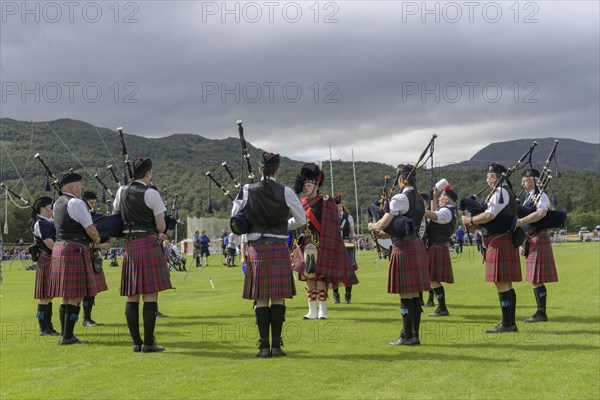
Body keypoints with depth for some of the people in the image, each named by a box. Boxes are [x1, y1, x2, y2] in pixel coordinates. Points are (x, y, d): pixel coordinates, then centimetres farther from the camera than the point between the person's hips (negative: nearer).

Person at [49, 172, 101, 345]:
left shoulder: (57, 204, 15)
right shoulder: (76, 203, -13)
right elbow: (90, 229, -14)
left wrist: (86, 240, 17)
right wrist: (97, 240, 6)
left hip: (59, 249, 9)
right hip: (75, 251, -9)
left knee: (67, 296, 13)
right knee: (76, 297, -5)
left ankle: (65, 335, 16)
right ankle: (67, 337, -5)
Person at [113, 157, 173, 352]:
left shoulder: (121, 191, 10)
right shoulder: (151, 194, -8)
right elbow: (161, 226, -8)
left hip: (129, 246, 7)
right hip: (149, 245, -6)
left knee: (132, 296, 7)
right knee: (151, 294, -4)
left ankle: (136, 342, 11)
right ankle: (148, 342, -4)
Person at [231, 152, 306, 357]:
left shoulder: (247, 191, -1)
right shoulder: (285, 192, -3)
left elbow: (235, 217, 11)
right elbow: (302, 219, 7)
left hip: (256, 248, 1)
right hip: (279, 248, -1)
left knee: (260, 299, 5)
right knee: (278, 298, 4)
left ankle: (264, 346, 5)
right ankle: (276, 345, 3)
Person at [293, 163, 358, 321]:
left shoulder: (326, 202, -6)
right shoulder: (301, 204, 11)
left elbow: (331, 228, -8)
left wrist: (327, 249, -13)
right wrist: (299, 246, 15)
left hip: (320, 247, -6)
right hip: (306, 247, 6)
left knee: (320, 277, -5)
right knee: (308, 278, 7)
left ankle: (322, 311, 4)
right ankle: (312, 311, 15)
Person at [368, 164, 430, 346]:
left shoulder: (400, 198, -12)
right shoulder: (419, 200, 15)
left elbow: (383, 223, -20)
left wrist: (372, 226, 2)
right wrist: (384, 234, 21)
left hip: (403, 248, -9)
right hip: (417, 245, 9)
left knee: (405, 294, -4)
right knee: (415, 293, 11)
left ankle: (407, 336, 1)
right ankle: (414, 335, 16)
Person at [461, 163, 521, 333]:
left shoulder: (500, 193, -12)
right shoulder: (506, 192, 20)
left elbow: (490, 215, -22)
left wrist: (470, 220, -7)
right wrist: (476, 225, 10)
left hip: (500, 243, -11)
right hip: (507, 242, 11)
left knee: (501, 284, -8)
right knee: (506, 284, 12)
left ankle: (506, 324, -6)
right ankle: (510, 323, 17)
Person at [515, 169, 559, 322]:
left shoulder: (541, 196, -10)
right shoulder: (529, 197, 19)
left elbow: (541, 213, -30)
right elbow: (523, 217, 23)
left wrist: (520, 222, -30)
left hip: (539, 239, -9)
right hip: (531, 241, 9)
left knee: (537, 280, -7)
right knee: (534, 280, 12)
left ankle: (542, 314, -2)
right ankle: (540, 312, 18)